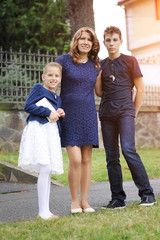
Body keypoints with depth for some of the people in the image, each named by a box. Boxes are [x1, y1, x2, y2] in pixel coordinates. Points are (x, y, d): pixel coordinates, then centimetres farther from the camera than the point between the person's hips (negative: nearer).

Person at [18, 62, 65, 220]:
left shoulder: (57, 98, 23)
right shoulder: (38, 88, 3)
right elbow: (28, 106, -8)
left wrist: (59, 114, 6)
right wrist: (48, 112, -9)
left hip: (51, 133, 7)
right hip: (38, 129, -7)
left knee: (48, 171, 6)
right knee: (44, 169, -15)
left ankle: (45, 211, 11)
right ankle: (43, 212, -10)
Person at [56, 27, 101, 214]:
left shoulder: (95, 65, 10)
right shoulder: (64, 60, -2)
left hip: (88, 116, 4)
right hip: (68, 115, -4)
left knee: (86, 160, 4)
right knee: (75, 160, -11)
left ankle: (84, 201, 15)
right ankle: (74, 201, 6)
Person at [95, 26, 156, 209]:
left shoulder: (130, 61, 5)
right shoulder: (101, 65, 16)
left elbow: (140, 89, 5)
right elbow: (99, 92, 15)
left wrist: (134, 112, 0)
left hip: (125, 111, -4)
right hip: (106, 114, 4)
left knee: (128, 150, -19)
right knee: (111, 157, 3)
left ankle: (147, 193, -9)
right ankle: (117, 198, 8)